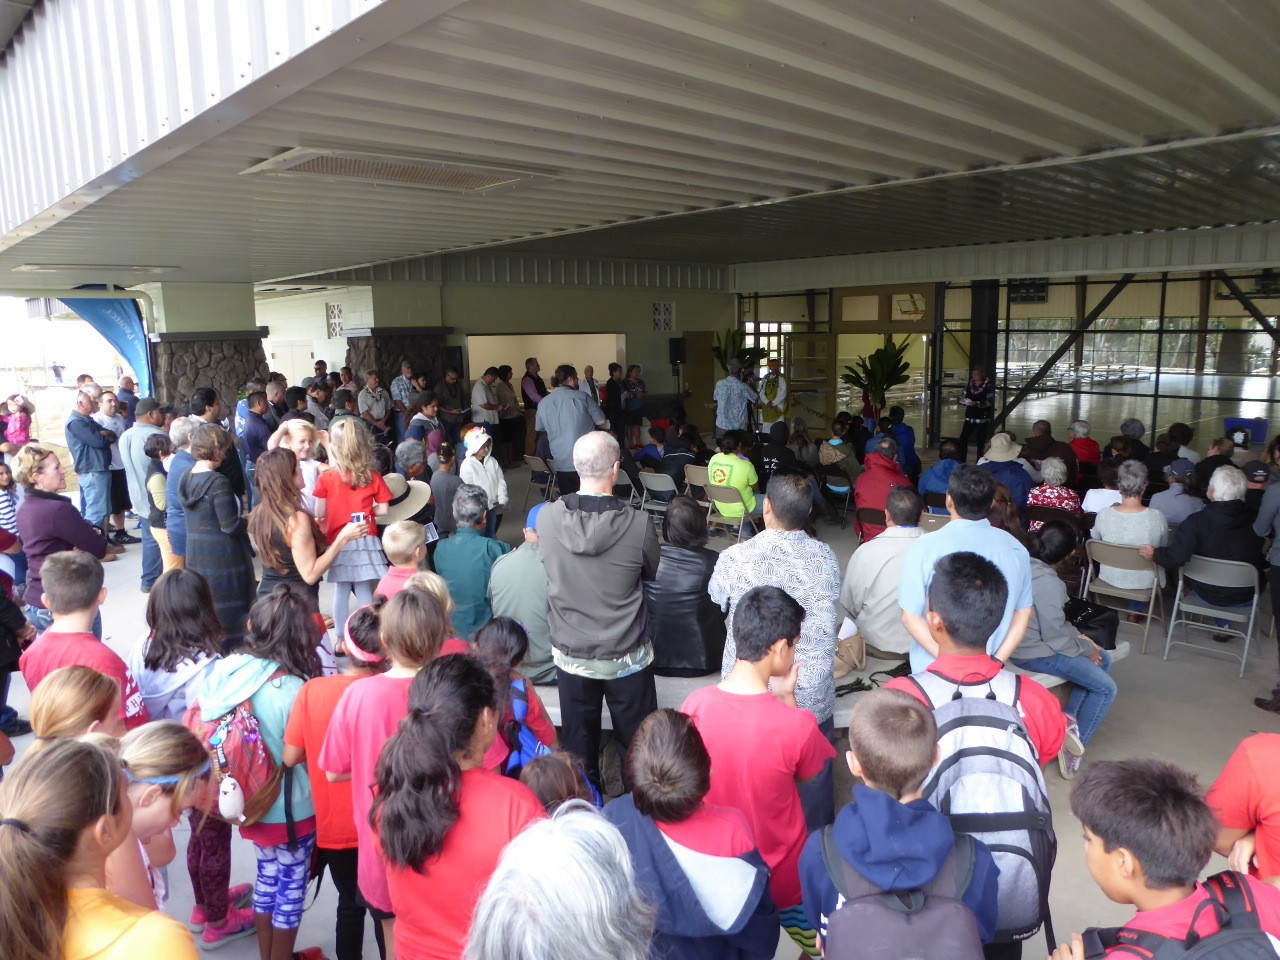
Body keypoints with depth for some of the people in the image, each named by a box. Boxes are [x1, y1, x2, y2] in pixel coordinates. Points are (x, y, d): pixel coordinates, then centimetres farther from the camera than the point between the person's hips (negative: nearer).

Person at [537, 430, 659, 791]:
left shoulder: (547, 517, -15)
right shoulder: (638, 524, -21)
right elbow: (652, 572, -3)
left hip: (570, 653, 2)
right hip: (627, 655, -2)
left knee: (579, 740, 20)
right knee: (636, 741, 18)